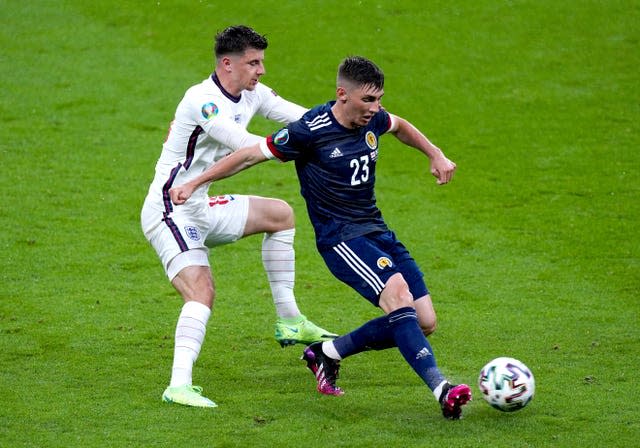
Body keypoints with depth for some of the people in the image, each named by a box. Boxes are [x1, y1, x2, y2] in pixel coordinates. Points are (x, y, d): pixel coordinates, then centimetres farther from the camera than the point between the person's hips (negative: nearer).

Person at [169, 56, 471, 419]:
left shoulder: (373, 120, 3)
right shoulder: (310, 131, -15)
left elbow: (401, 126, 29)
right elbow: (250, 156, -5)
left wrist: (435, 154, 20)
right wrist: (195, 183, -1)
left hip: (377, 231, 8)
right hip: (341, 238, -8)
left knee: (425, 323, -1)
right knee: (398, 294, -33)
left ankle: (329, 352, 15)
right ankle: (441, 389, -39)